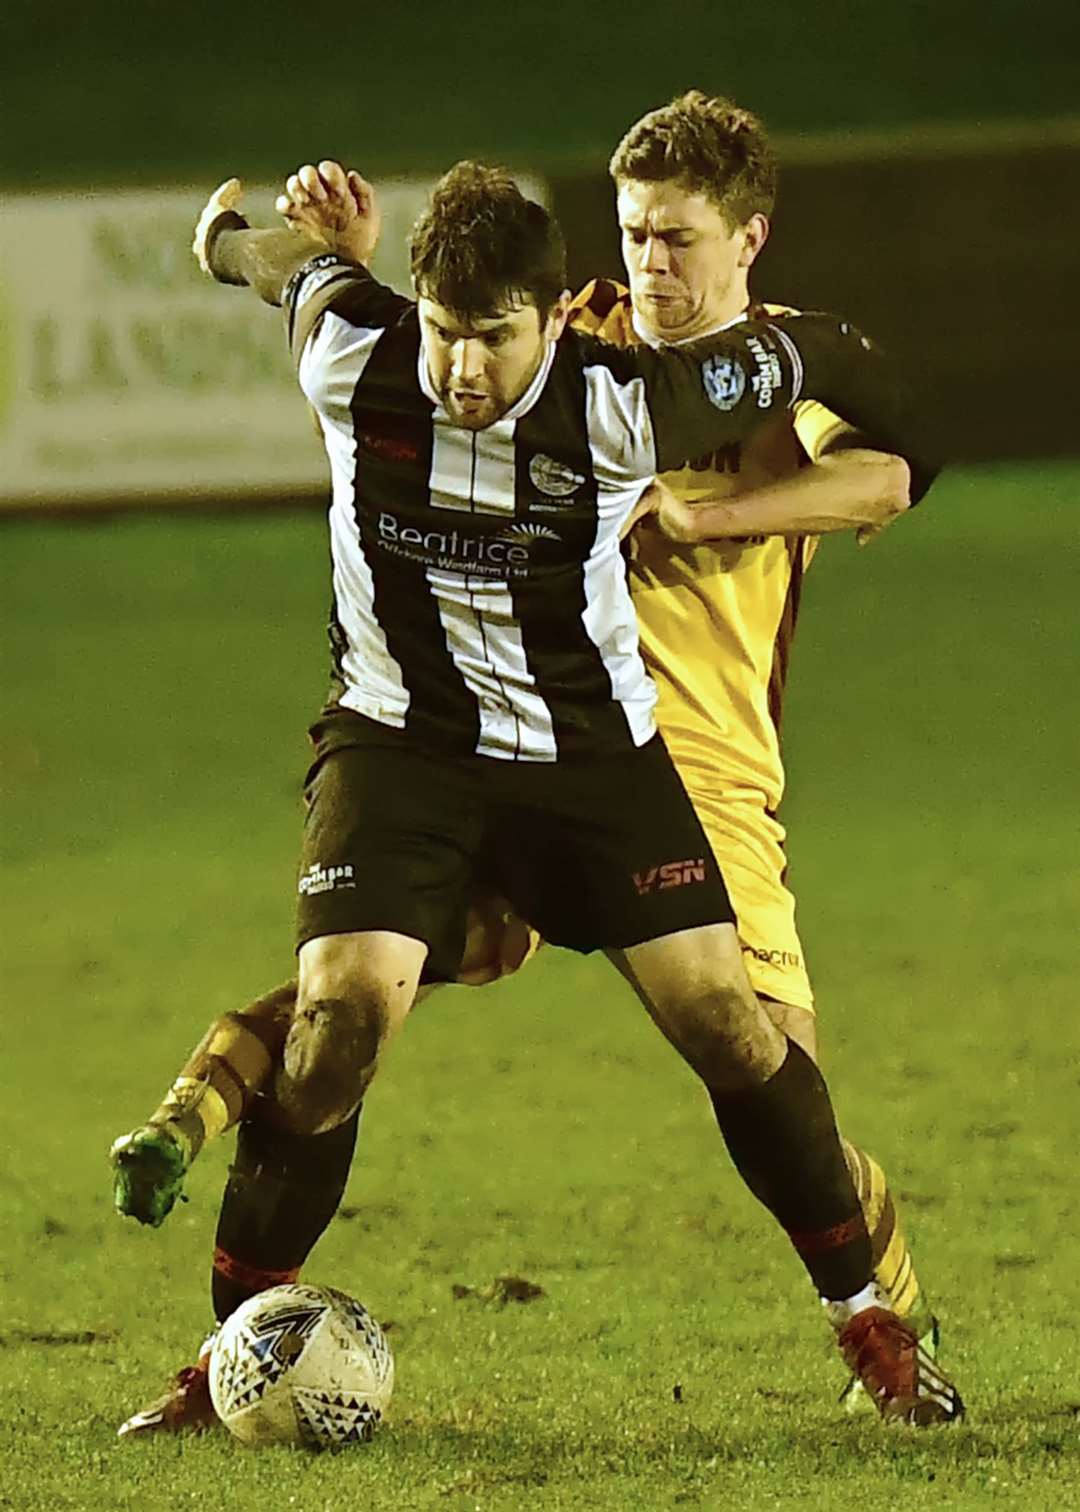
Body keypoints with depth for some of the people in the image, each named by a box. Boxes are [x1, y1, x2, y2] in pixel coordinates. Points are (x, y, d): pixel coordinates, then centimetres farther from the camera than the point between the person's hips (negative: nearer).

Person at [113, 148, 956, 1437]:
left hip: (591, 747, 0)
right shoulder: (351, 358, -17)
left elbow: (819, 358, -5)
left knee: (724, 1018, -7)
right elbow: (304, 267, 8)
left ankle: (865, 1316, 13)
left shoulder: (625, 407, -22)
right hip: (399, 741, 0)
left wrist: (885, 474, 15)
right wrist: (230, 241, 31)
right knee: (341, 1011, -19)